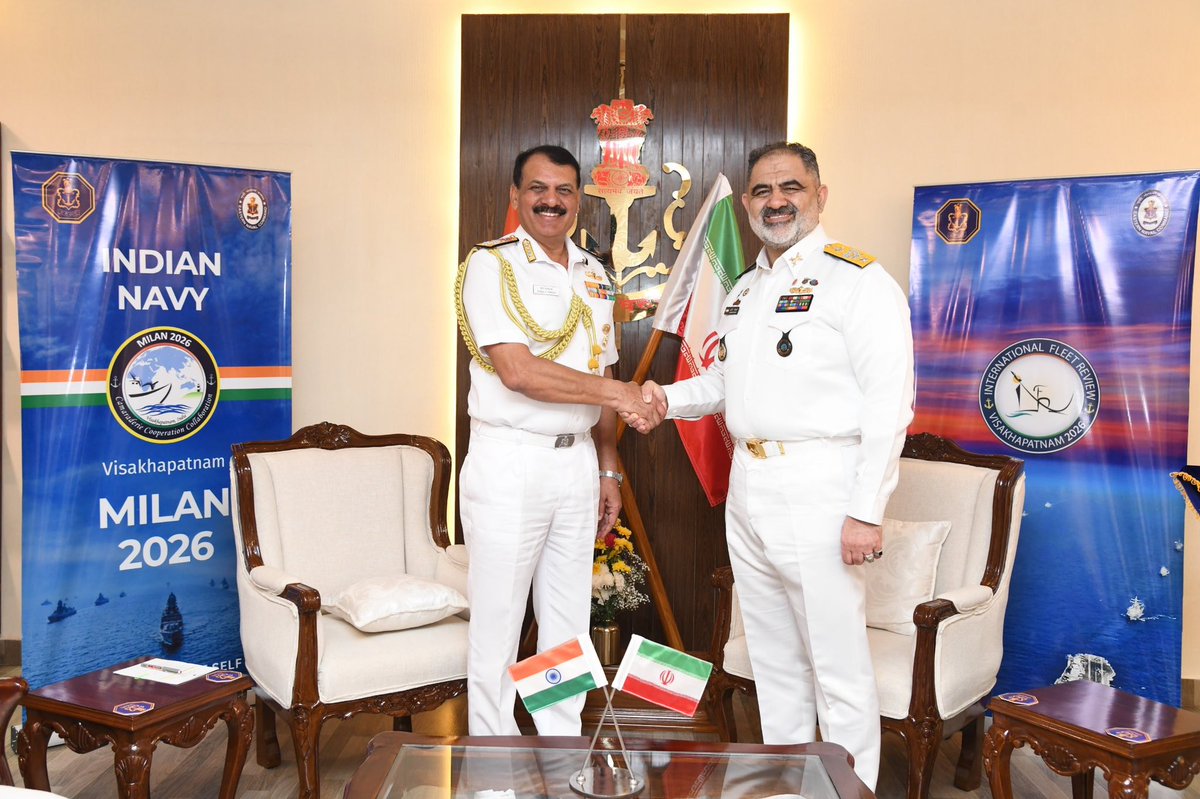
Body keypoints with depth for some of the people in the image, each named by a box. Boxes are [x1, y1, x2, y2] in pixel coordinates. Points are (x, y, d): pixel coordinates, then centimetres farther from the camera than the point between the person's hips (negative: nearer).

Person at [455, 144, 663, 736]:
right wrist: (617, 392, -18)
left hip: (577, 461, 6)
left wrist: (608, 468, 13)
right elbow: (517, 371, -20)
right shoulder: (491, 265, -7)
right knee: (498, 621, 3)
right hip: (509, 462, -6)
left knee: (568, 621, 14)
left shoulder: (593, 275, 13)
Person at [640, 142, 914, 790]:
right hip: (747, 486, 8)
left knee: (838, 667, 0)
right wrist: (669, 398, 6)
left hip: (818, 491, -8)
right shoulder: (744, 289, 16)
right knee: (773, 659, 18)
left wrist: (866, 512, -20)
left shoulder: (859, 280, -9)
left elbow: (888, 403, -15)